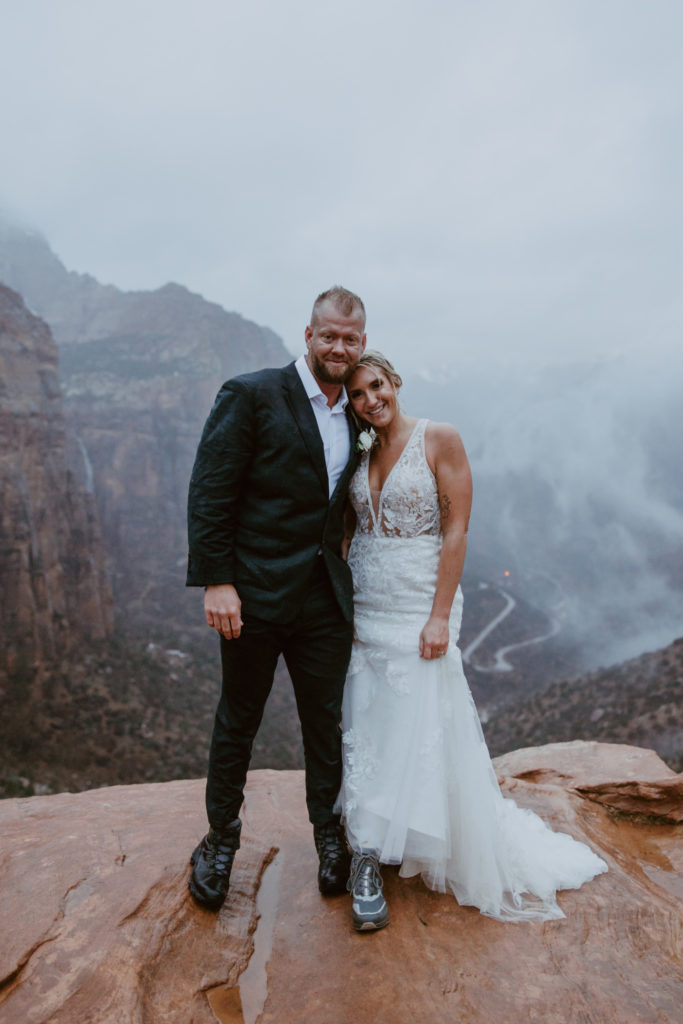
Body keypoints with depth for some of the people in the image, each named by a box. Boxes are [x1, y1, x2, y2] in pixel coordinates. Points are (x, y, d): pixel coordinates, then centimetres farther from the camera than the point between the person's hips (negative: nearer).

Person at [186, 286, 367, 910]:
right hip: (255, 595, -4)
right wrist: (216, 581, -16)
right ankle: (221, 836, 35)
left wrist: (348, 576, 9)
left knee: (326, 721, 15)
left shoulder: (354, 416, 11)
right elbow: (209, 493, -11)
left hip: (326, 598, 5)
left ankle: (329, 832, 36)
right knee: (239, 721, 12)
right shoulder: (251, 395, -8)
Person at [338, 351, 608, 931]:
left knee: (421, 731, 2)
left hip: (418, 610, -5)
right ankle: (367, 863, 23)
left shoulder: (439, 439, -7)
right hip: (362, 610, 5)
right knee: (365, 730, 8)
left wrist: (439, 617, -16)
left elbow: (456, 530, -12)